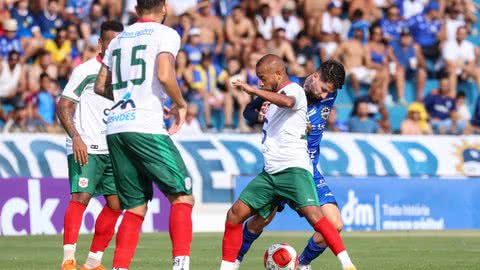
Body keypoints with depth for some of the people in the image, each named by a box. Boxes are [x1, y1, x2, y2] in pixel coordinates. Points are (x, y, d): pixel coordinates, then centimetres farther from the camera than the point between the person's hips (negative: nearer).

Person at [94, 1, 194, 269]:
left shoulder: (119, 39, 19)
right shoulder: (166, 34, 1)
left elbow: (100, 87, 24)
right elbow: (165, 75, -16)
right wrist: (181, 105, 0)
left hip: (115, 129, 6)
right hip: (146, 128, -6)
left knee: (135, 206, 12)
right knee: (182, 196, -1)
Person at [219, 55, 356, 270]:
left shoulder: (294, 90, -6)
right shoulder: (274, 99, 23)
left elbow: (287, 101, -31)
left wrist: (254, 90, -32)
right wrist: (262, 114, 21)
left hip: (294, 169, -9)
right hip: (269, 172, 9)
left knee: (313, 214, -26)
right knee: (235, 214, 2)